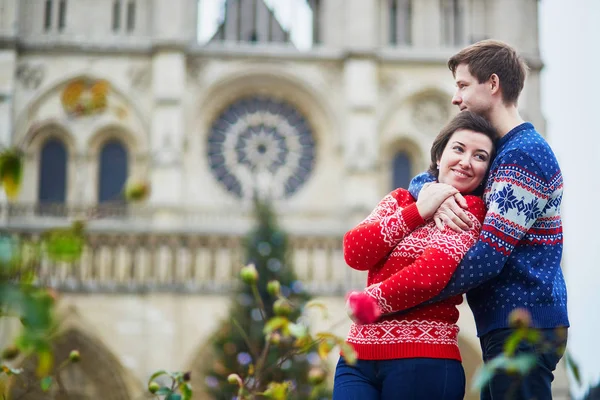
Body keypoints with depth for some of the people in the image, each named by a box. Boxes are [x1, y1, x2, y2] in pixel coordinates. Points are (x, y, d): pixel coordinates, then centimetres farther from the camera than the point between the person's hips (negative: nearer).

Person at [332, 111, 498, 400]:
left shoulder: (469, 210, -1)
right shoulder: (400, 200, 15)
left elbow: (431, 274, -17)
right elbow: (354, 253, -1)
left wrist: (371, 301, -6)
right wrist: (418, 212, -5)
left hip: (424, 363, -4)